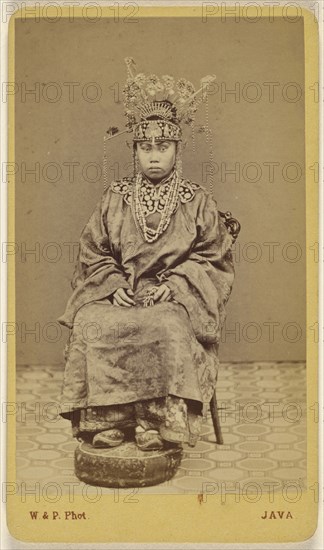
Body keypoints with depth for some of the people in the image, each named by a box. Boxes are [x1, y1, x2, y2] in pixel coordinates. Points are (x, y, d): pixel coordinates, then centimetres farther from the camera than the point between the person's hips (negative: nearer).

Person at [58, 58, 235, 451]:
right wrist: (115, 284, -8)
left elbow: (213, 256, 4)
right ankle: (105, 418, -21)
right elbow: (93, 252, 11)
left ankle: (161, 423, -25)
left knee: (170, 329, -37)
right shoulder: (115, 199, 14)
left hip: (176, 297, -2)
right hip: (117, 293, 2)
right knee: (91, 325, -30)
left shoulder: (198, 202, 10)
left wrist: (174, 283, -11)